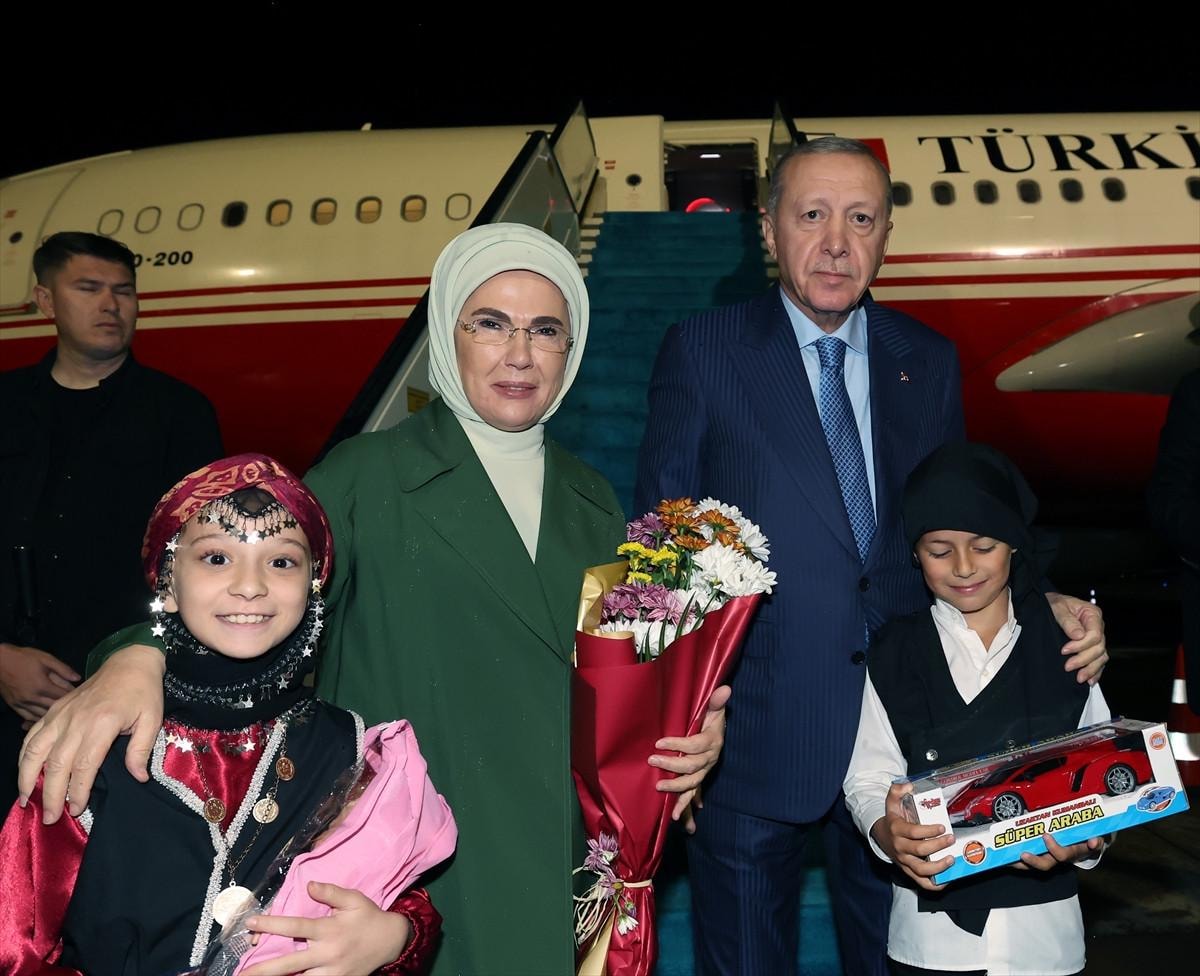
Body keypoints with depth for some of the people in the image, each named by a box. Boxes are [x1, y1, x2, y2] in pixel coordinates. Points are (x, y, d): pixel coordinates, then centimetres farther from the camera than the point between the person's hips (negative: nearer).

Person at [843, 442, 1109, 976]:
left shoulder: (1064, 646, 0)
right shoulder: (895, 652, -3)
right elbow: (867, 780, -4)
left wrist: (1084, 839, -17)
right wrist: (888, 833, -24)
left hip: (1042, 921, 1)